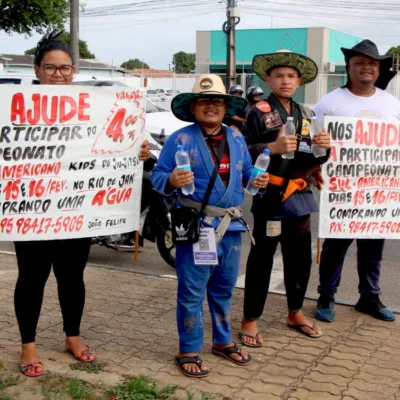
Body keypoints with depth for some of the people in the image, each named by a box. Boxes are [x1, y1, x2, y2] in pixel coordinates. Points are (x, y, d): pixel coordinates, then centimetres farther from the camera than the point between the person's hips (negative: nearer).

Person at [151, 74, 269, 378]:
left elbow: (246, 173, 18)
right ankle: (189, 351, 13)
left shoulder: (236, 139, 11)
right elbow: (158, 177, -9)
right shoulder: (181, 139, -7)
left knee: (224, 289, 18)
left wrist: (258, 180, -4)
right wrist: (172, 181, -30)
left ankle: (223, 341, 34)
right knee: (192, 292, 0)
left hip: (231, 226, 6)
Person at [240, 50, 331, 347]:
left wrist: (324, 146, -5)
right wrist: (273, 147, -26)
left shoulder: (307, 115, 11)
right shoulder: (259, 113, -6)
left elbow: (314, 160, 15)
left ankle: (296, 313, 32)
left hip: (300, 195, 6)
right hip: (270, 196, -6)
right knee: (262, 258, 2)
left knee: (300, 257, 15)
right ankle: (250, 319, 13)